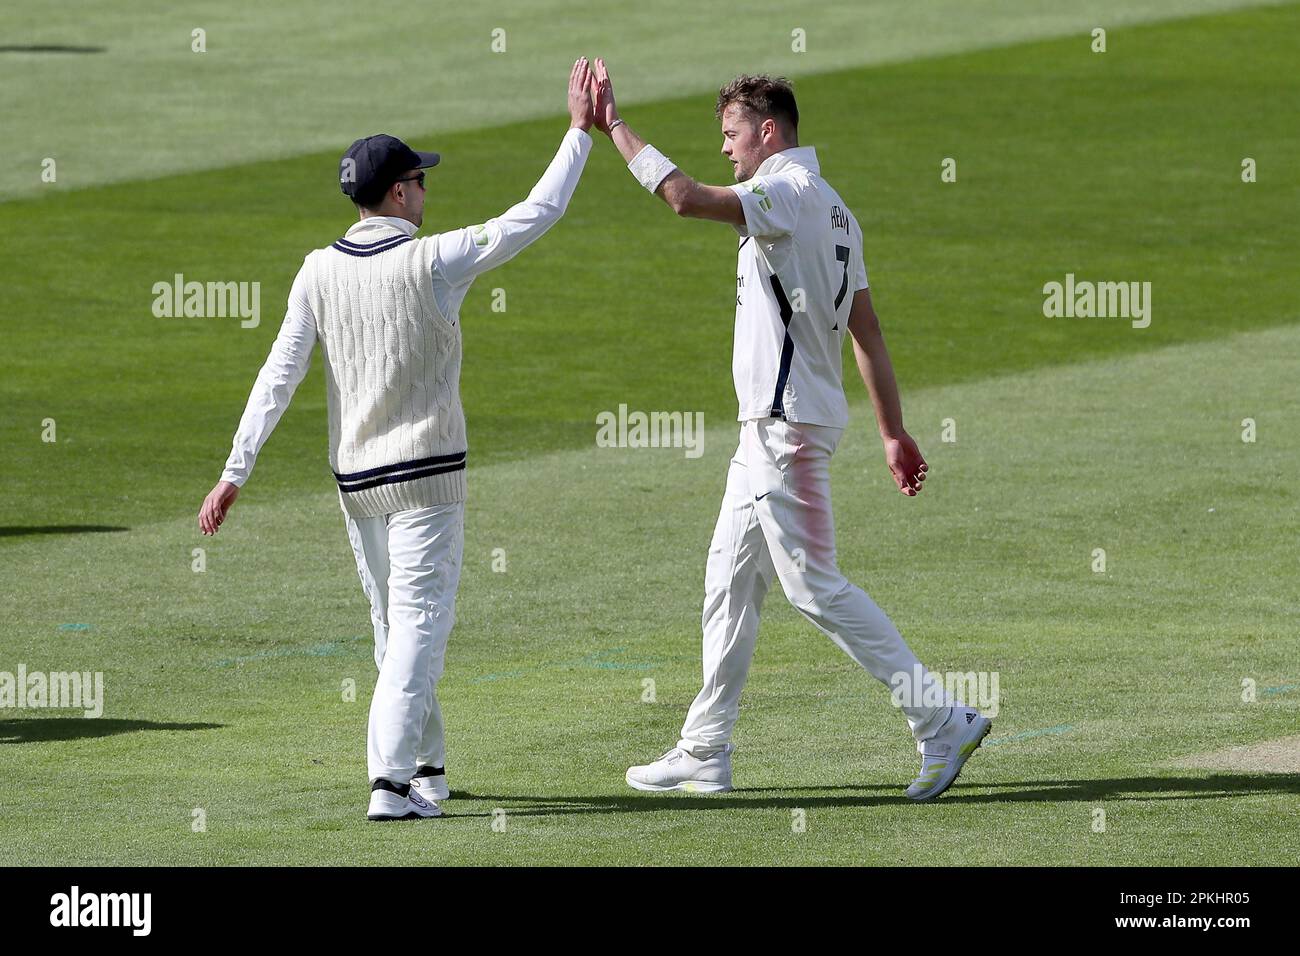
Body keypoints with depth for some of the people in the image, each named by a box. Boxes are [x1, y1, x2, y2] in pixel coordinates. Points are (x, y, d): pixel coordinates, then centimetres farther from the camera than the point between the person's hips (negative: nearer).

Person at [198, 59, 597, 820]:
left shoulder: (320, 272, -1)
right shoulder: (434, 262, -13)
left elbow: (280, 376, -4)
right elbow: (537, 215, -8)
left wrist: (236, 473, -3)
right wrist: (581, 130, 1)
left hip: (356, 479, 5)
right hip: (426, 472, -5)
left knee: (396, 626, 17)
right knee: (421, 622, -6)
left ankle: (426, 769, 26)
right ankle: (391, 781, -17)